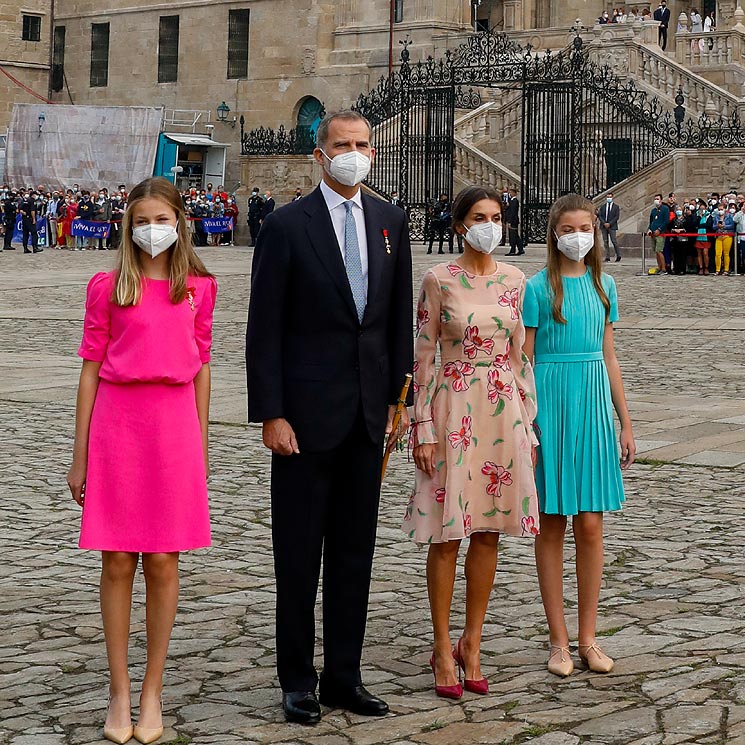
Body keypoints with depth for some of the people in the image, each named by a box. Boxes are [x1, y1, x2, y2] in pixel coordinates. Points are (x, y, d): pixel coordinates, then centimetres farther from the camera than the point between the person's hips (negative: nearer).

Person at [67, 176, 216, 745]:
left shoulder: (199, 288, 6)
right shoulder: (108, 287, 2)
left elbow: (201, 368, 12)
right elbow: (91, 369, 3)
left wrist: (201, 447, 11)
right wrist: (80, 457, 2)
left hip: (175, 426, 1)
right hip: (116, 422, -1)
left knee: (163, 563, 4)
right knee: (118, 563, 3)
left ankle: (153, 691, 14)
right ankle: (120, 693, 13)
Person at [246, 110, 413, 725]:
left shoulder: (391, 222, 8)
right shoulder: (286, 226, -6)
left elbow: (399, 317, 12)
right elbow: (265, 329, -7)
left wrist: (398, 398, 7)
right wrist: (270, 415, -12)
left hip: (368, 413, 4)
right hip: (307, 411, -4)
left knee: (355, 552, 10)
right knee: (299, 553, 4)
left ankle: (344, 676, 20)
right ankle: (297, 681, 15)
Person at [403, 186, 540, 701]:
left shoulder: (514, 280, 7)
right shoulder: (439, 280, -4)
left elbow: (520, 354, 12)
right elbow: (423, 356, -4)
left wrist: (529, 423, 9)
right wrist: (422, 428, -9)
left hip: (503, 412, 4)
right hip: (453, 411, -4)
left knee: (488, 532, 8)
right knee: (447, 533, 1)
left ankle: (472, 643, 19)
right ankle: (443, 649, 12)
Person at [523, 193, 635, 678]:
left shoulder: (603, 286, 10)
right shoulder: (538, 288, -3)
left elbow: (608, 356, 15)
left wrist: (626, 422, 13)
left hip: (594, 403, 4)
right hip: (551, 403, -4)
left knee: (591, 526, 4)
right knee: (551, 525, 3)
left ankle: (588, 638, 13)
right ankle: (559, 641, 11)